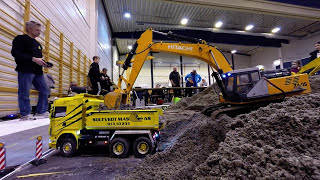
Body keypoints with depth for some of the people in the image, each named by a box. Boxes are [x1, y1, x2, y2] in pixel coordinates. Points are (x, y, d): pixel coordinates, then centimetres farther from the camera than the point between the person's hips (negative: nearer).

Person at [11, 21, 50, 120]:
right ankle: (25, 114, 3)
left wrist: (43, 63, 3)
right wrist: (34, 59, -18)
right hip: (26, 70, -8)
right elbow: (15, 53, -13)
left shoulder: (37, 44, 24)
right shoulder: (20, 39, 0)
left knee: (44, 91, 5)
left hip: (38, 71, 8)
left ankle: (41, 112, 13)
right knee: (24, 93, -5)